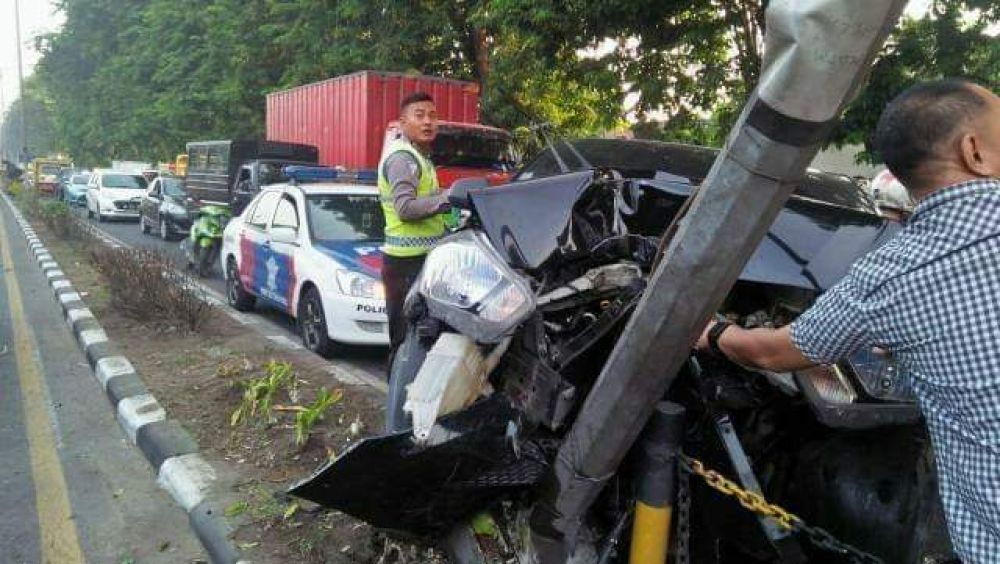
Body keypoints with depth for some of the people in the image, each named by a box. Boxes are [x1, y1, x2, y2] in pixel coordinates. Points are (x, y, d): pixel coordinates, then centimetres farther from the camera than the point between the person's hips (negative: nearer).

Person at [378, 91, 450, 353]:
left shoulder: (419, 155, 21)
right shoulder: (402, 157, -12)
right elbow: (405, 208, -22)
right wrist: (449, 197, -18)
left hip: (420, 257, 10)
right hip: (408, 261, -10)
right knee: (408, 337, -5)